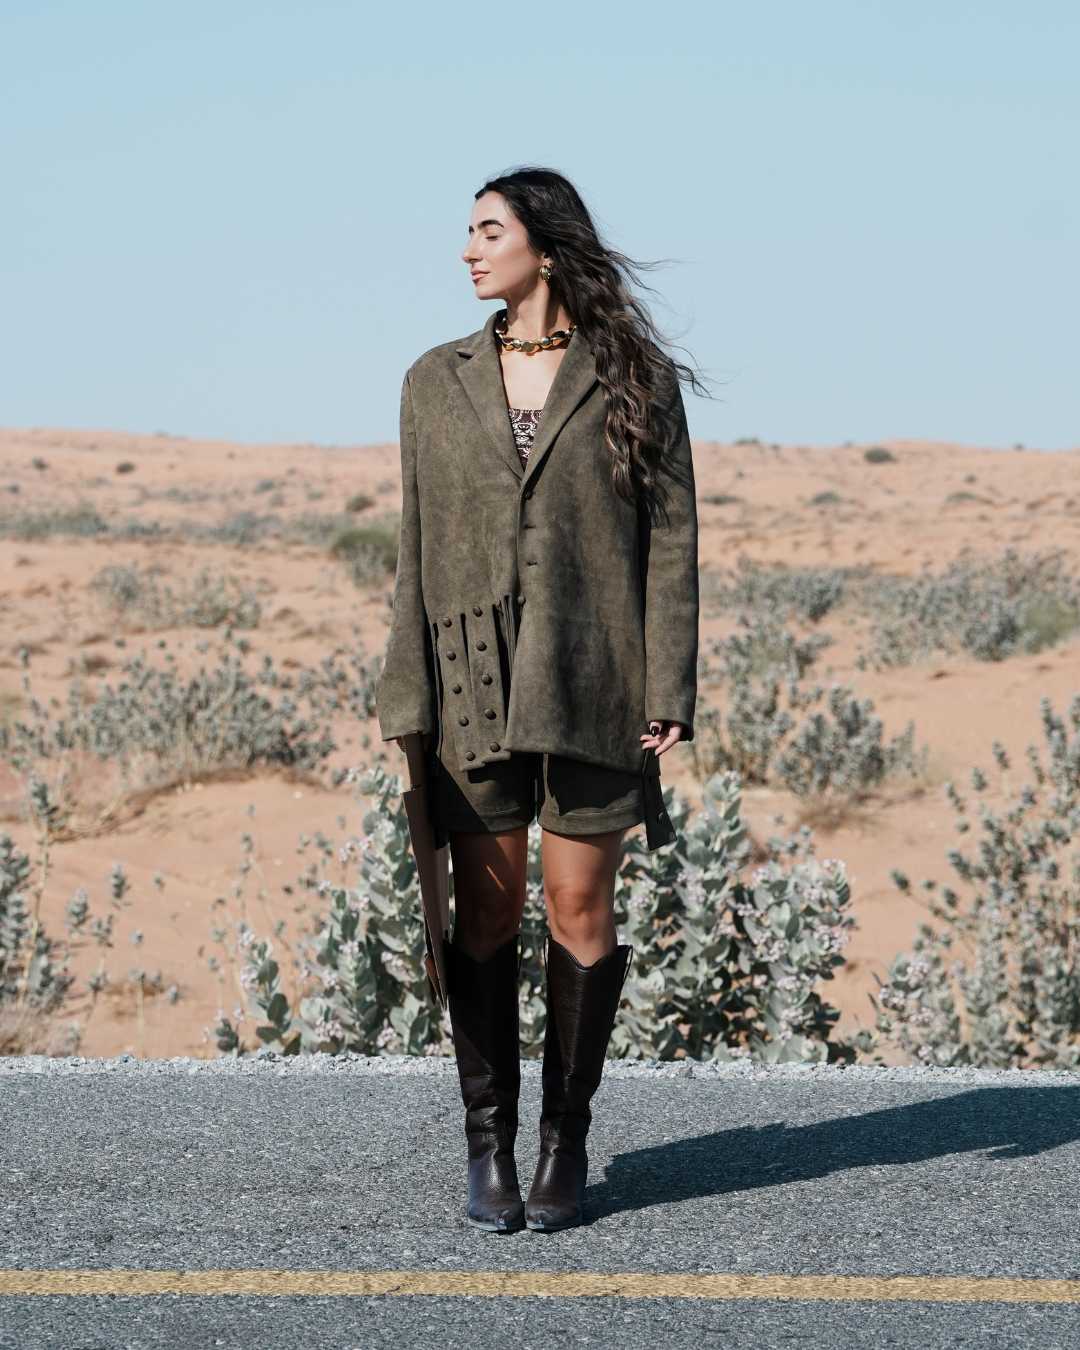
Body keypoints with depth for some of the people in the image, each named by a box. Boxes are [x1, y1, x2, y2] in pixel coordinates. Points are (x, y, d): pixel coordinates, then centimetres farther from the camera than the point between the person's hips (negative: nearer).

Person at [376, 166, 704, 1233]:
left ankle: (566, 1142, 14)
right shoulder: (436, 382, 9)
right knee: (485, 913, 3)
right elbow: (417, 551, 9)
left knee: (580, 907, 2)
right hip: (472, 684, 2)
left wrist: (668, 691, -7)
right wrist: (403, 698, 2)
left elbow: (671, 538, 0)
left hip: (590, 683, -2)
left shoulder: (635, 380, 2)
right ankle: (488, 1146, 12)